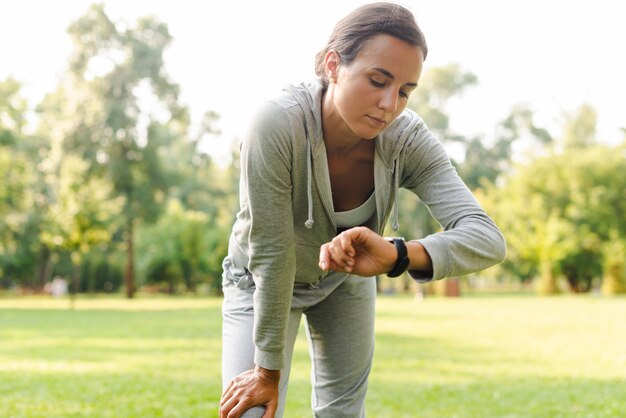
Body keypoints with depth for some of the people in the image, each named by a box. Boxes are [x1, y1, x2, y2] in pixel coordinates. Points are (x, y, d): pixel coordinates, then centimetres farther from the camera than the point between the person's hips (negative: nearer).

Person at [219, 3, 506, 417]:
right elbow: (270, 257, -30)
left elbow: (488, 239, -35)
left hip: (347, 279, 3)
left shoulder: (408, 139, -27)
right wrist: (269, 370, -21)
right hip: (260, 284, -3)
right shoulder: (278, 124, -36)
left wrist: (396, 255, -54)